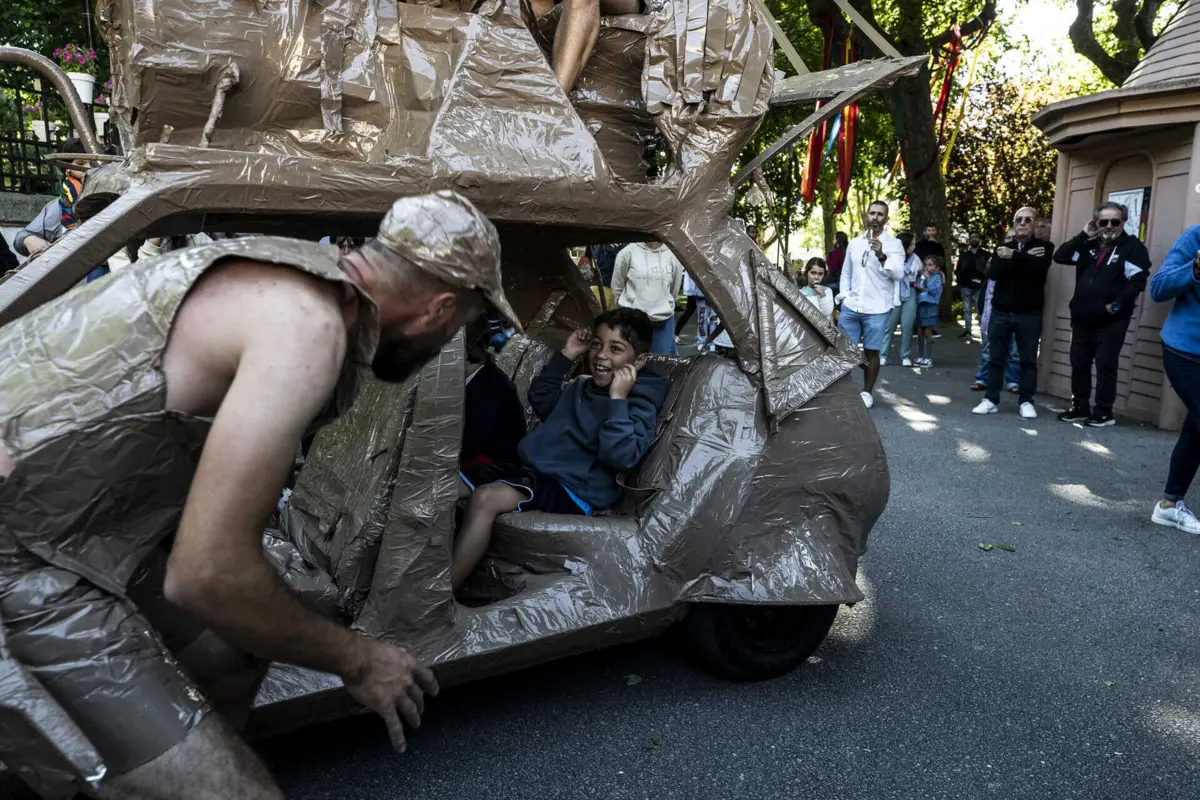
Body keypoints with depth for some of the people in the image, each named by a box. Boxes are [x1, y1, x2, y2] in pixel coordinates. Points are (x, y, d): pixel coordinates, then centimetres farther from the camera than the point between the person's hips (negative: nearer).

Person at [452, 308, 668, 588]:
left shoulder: (639, 406, -7)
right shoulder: (582, 386, 16)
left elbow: (620, 458, -22)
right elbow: (540, 400, 32)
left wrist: (618, 399, -24)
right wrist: (566, 356, 19)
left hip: (572, 490, -8)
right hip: (529, 470, 9)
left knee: (485, 499, -32)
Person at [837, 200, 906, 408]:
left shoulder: (894, 244, -2)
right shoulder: (854, 243, 11)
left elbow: (898, 274, -14)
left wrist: (882, 257, -29)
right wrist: (844, 298, 6)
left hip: (877, 309, -3)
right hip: (850, 307, 3)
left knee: (871, 352, 3)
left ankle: (867, 392, 16)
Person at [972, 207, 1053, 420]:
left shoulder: (1043, 246, 2)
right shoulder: (1003, 247, 9)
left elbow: (1039, 267, -21)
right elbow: (993, 272, -10)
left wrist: (1014, 256, -17)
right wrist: (1025, 258, -16)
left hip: (1029, 314, -2)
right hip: (1001, 311, 2)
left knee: (1028, 360, 4)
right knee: (996, 358, 4)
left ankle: (1026, 401, 11)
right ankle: (991, 400, 9)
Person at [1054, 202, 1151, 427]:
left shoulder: (1133, 247, -2)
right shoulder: (1088, 245, 15)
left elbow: (1137, 280, -11)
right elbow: (1059, 256, 5)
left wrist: (1117, 305, -18)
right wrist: (1082, 236, -1)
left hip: (1111, 320, -6)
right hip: (1082, 318, 6)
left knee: (1105, 366, -3)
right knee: (1079, 363, 10)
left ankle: (1104, 412, 5)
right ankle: (1080, 407, 20)